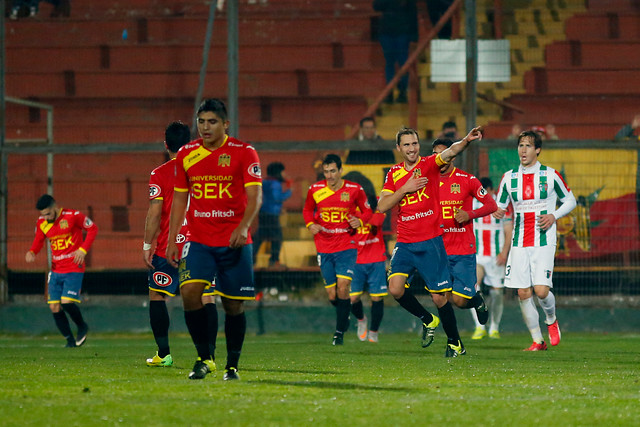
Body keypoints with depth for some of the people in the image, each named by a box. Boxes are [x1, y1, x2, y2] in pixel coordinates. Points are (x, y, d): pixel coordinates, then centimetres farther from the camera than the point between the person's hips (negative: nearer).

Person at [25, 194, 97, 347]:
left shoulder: (73, 216, -12)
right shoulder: (42, 223, 2)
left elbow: (92, 228, -2)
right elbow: (39, 240, 18)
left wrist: (83, 250, -12)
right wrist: (32, 252, -4)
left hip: (74, 270, -6)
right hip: (56, 270, 6)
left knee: (67, 302, -19)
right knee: (54, 307, -1)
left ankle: (82, 327, 10)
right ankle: (70, 340, 13)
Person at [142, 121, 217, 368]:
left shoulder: (159, 174, -5)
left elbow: (154, 213, -9)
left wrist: (147, 246, -3)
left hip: (169, 248, -2)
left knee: (157, 295, 11)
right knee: (206, 297, 2)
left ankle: (163, 354, 7)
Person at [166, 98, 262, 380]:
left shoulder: (244, 153, -2)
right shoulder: (186, 154, 8)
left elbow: (255, 196, -9)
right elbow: (179, 199, 14)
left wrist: (243, 226, -26)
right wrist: (172, 241, 9)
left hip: (234, 242, -2)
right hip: (198, 241, 2)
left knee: (234, 304, 1)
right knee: (189, 292, -18)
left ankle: (232, 366, 15)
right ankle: (204, 358, -5)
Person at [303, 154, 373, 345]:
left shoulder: (354, 190, -3)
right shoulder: (315, 190, 1)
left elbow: (367, 211, 10)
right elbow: (307, 210, 18)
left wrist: (360, 220, -12)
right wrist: (310, 224, -3)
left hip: (346, 246, -2)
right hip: (324, 248, 2)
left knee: (343, 288, -17)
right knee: (332, 296, 3)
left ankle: (339, 333, -7)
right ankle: (345, 317, 36)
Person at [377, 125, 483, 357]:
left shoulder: (429, 164, -1)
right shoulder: (394, 174, 10)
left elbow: (451, 152, -21)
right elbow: (382, 206, 3)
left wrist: (466, 141, -41)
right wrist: (405, 189, -10)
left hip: (430, 242, -3)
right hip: (405, 243, 3)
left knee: (440, 296, -2)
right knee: (395, 289, -13)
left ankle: (455, 342, 17)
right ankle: (427, 320, 13)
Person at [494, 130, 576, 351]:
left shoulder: (551, 175, -1)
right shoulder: (509, 178, 7)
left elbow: (570, 201, 9)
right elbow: (499, 206, 14)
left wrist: (554, 216, -8)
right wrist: (497, 212, -11)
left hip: (543, 242, -3)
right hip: (519, 243, 3)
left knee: (541, 290, -15)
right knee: (524, 294, -3)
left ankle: (551, 320, 18)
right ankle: (538, 341, 10)